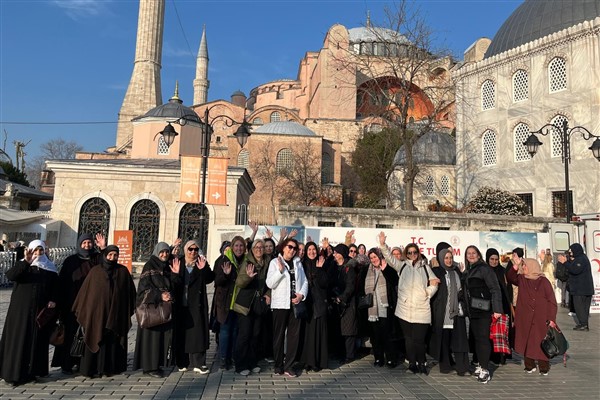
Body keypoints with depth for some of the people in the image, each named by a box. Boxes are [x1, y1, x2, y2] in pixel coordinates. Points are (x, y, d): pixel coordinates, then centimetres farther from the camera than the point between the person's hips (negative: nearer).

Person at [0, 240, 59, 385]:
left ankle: (33, 370, 18)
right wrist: (26, 262, -30)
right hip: (21, 309, -2)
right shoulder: (22, 265, 1)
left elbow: (55, 286, 10)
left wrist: (53, 300, -5)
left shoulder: (50, 267, 8)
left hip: (41, 310, 2)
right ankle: (14, 372, 8)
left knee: (38, 339, 6)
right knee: (18, 339, -1)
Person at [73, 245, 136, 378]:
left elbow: (130, 291, 8)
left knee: (113, 341, 5)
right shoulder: (95, 271, 1)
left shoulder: (123, 271, 3)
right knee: (96, 340, 2)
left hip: (116, 313, 1)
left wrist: (130, 309, 6)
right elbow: (86, 291, 3)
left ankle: (111, 367, 16)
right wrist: (80, 310, 2)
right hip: (97, 311, -1)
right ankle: (91, 368, 13)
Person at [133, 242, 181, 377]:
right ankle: (149, 366, 4)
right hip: (152, 306, -5)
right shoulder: (149, 266, -3)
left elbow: (176, 287, 10)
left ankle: (158, 363, 14)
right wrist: (159, 296, -19)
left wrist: (176, 274, -6)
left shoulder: (170, 267, 12)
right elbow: (144, 286, -10)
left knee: (165, 334, 4)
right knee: (152, 334, -3)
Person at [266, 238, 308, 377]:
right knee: (279, 335, 3)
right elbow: (270, 283, -8)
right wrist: (280, 270, -19)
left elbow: (305, 281, 11)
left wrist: (301, 294, -6)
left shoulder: (298, 263, 13)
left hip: (296, 303, 4)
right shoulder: (275, 262, 0)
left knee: (294, 335, 5)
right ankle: (278, 366, 16)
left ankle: (288, 366, 14)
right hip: (280, 304, -4)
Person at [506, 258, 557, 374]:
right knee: (526, 342, 7)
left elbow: (552, 301, -6)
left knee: (541, 342, 1)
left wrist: (552, 319, -10)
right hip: (525, 319, 4)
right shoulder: (521, 279, 5)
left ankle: (544, 368, 14)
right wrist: (516, 266, -5)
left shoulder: (544, 281, -7)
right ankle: (529, 366, 18)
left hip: (541, 319, -4)